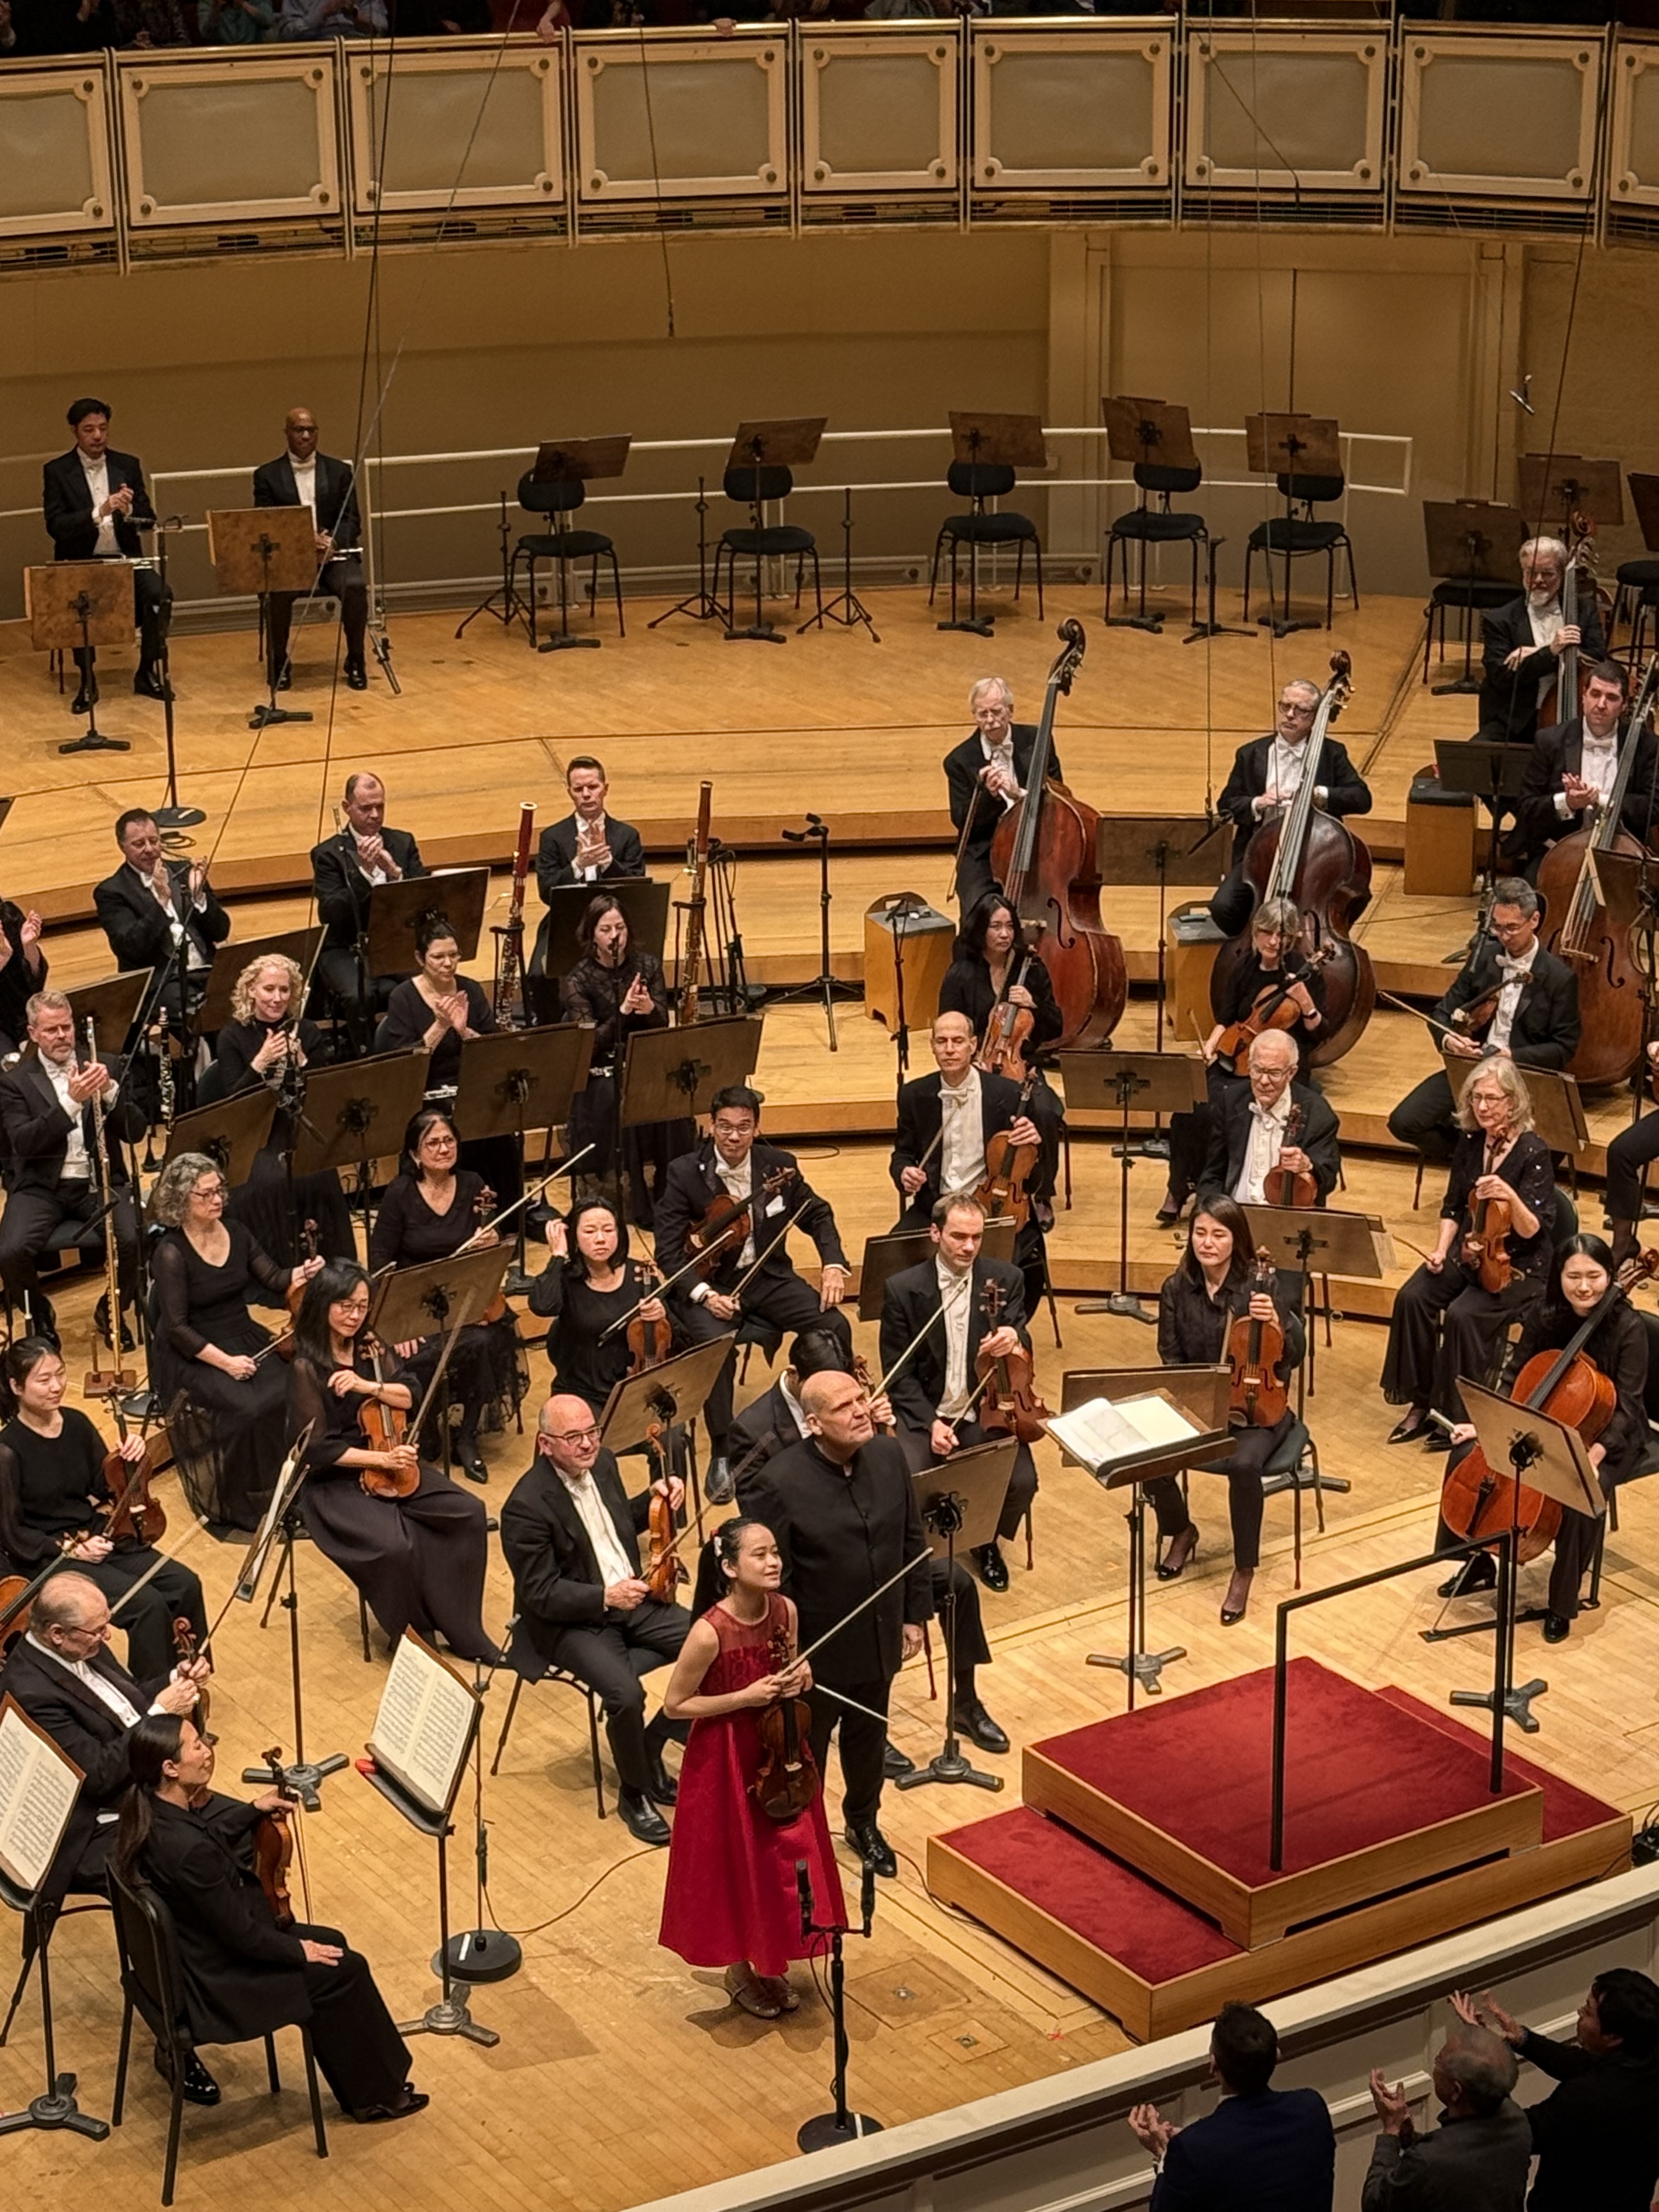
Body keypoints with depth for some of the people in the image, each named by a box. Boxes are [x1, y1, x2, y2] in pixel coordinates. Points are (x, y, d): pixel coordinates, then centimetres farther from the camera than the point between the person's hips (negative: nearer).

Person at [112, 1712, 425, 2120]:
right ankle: (378, 2093, 23)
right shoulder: (187, 1850, -36)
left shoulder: (149, 1808, -9)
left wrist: (255, 1811, 11)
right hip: (212, 1983, -9)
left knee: (331, 1944, 18)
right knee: (345, 1970, 4)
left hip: (177, 1956, 9)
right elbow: (241, 1935, -24)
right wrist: (299, 1949, -8)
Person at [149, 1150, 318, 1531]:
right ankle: (240, 1505, -12)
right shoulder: (171, 1253, -14)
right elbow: (177, 1328, -15)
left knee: (292, 1392, -22)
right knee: (249, 1408, -30)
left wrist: (302, 1273, -16)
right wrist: (224, 1361, -23)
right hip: (194, 1356, -6)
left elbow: (274, 1280, 6)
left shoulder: (235, 1232, 5)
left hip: (245, 1339, 6)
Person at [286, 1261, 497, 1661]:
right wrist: (382, 1459, -22)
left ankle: (462, 1631, -3)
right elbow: (318, 1449, -16)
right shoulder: (306, 1369, -14)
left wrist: (369, 1386, -18)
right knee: (396, 1545, -31)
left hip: (391, 1466, 6)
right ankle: (413, 1638, -4)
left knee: (469, 1513, -14)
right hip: (335, 1483, -6)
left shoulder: (371, 1348, 5)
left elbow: (409, 1397, 0)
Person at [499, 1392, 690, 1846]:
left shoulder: (601, 1462, 1)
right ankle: (635, 1794, -3)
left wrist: (653, 1499, 1)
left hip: (631, 1597, 7)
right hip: (568, 1621, -7)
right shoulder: (526, 1507, -22)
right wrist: (605, 1597, -33)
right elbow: (541, 1594, -21)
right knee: (626, 1694, -30)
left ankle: (650, 1748, 10)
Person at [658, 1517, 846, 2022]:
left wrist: (800, 1678, -12)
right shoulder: (710, 1633, -26)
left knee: (783, 1860, 16)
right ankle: (739, 1969, 33)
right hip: (726, 1762, -6)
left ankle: (771, 1965, 36)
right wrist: (744, 1698, -23)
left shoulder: (786, 1611, -9)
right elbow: (674, 1705, -16)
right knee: (736, 1866, 10)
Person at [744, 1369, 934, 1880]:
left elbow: (913, 1541, 4)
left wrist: (915, 1614, 7)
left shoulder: (889, 1456, -9)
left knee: (869, 1736, 26)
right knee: (806, 1750, 16)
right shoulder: (780, 1484, -27)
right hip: (818, 1648, -5)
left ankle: (864, 1823, 51)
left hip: (879, 1638, 5)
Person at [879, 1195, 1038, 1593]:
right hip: (925, 1413, -2)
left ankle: (986, 1542, 11)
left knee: (1022, 1482, -22)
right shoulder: (902, 1289, -6)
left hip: (986, 1413, 2)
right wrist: (931, 1422, -18)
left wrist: (1014, 1337, -27)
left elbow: (1022, 1355, -1)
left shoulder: (1006, 1279, 0)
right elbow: (900, 1374, -3)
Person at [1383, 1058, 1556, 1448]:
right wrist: (1441, 1251, -4)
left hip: (1517, 1265, -6)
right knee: (1413, 1298, -19)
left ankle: (1460, 1416, -11)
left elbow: (1532, 1231, -20)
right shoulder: (1471, 1143, 1)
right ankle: (1421, 1403, -6)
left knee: (1463, 1315, -29)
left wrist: (1511, 1197, -39)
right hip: (1469, 1253, 6)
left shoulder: (1533, 1152, -17)